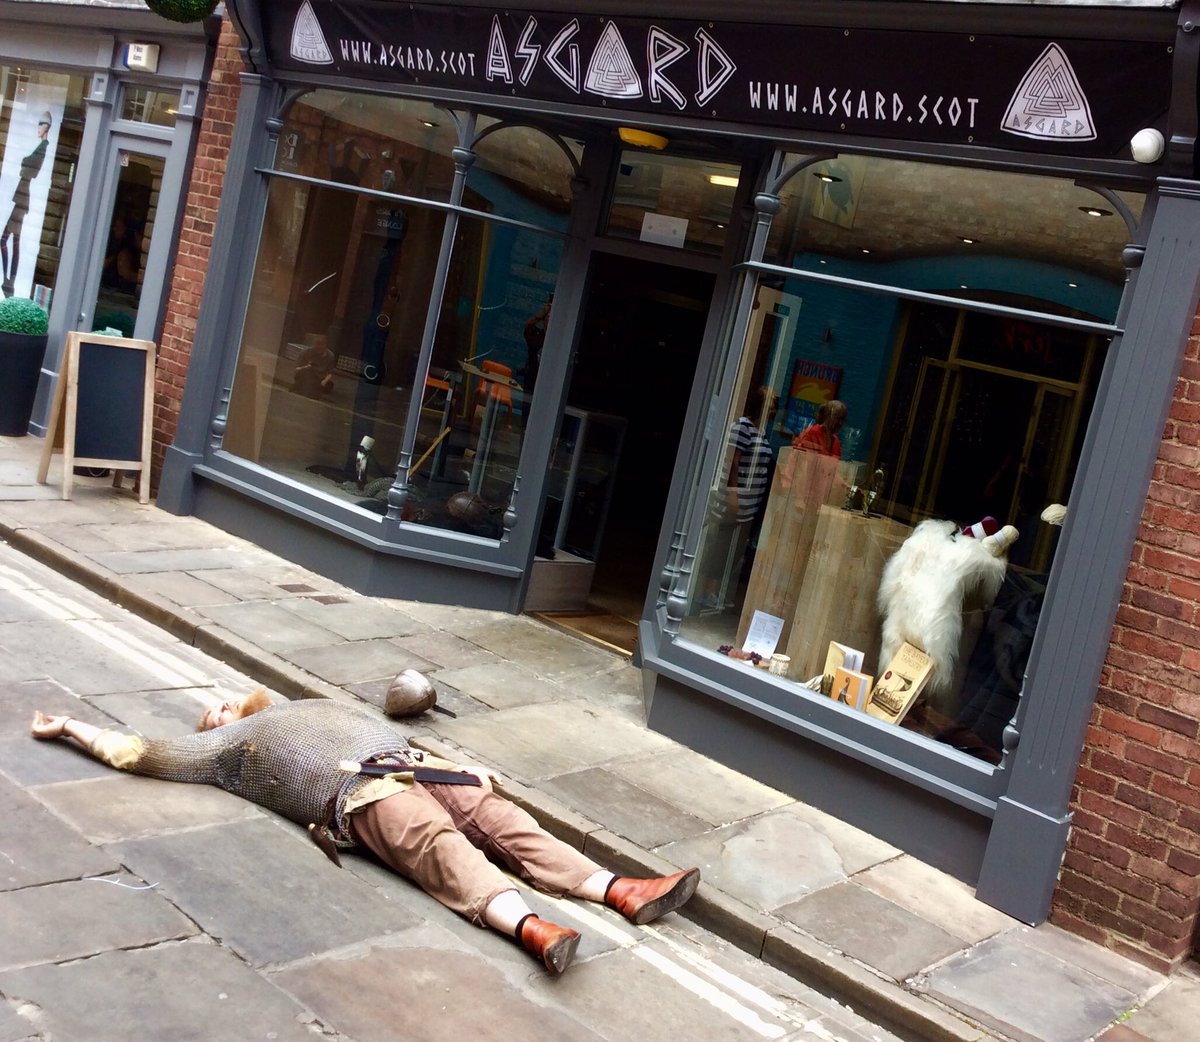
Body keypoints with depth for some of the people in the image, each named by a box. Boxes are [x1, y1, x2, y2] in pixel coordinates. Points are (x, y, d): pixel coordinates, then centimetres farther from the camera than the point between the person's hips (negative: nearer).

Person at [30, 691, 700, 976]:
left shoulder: (312, 706, 40)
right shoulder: (224, 749, 25)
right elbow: (132, 751, 27)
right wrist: (69, 727, 33)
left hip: (410, 762, 6)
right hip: (358, 793, -5)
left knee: (503, 820, -13)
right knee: (442, 849, -31)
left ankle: (624, 891, -25)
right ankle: (532, 929, -56)